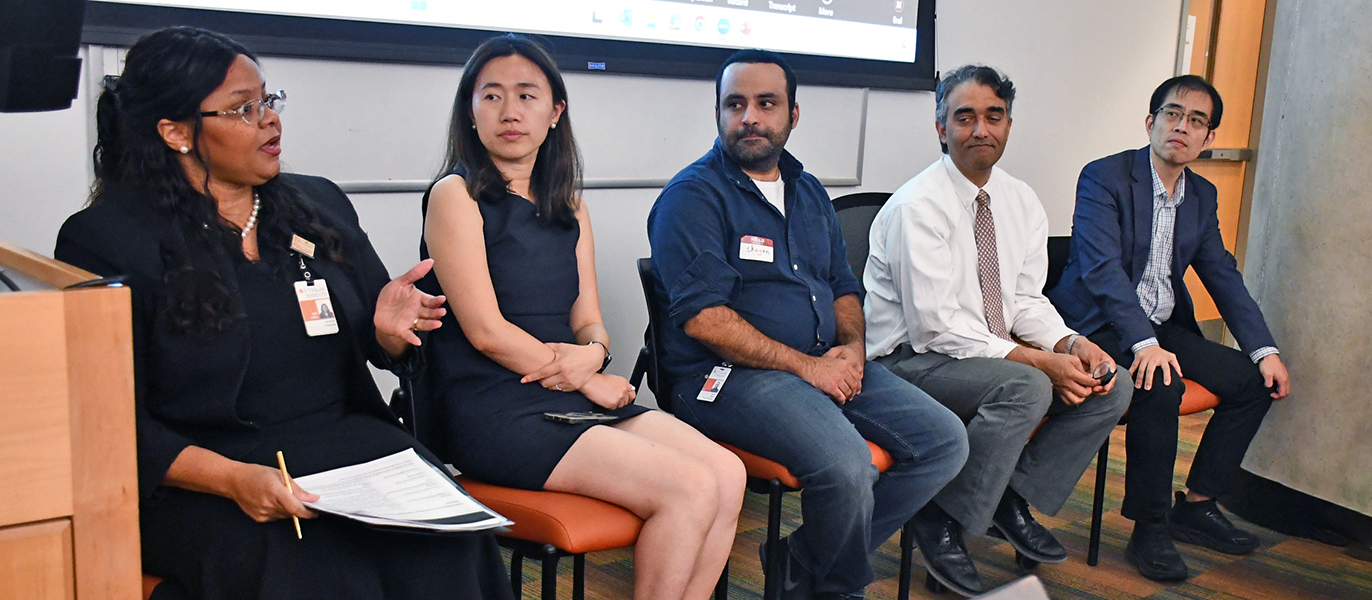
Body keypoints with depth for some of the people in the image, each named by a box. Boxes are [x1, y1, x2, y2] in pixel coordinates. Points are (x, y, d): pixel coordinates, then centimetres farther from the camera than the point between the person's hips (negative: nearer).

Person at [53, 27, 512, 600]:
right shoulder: (104, 239, -1)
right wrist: (231, 477, -22)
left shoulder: (321, 203, 15)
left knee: (444, 550, -25)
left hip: (348, 440, 5)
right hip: (196, 481, -4)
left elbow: (380, 346, 20)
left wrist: (389, 330, -5)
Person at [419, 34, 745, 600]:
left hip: (581, 397, 7)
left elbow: (589, 321, 14)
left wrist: (593, 353, -10)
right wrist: (590, 382, -7)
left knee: (728, 474, -14)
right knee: (691, 489, -21)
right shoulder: (456, 196, -2)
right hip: (494, 409, -6)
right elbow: (485, 330, -9)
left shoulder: (570, 207, 17)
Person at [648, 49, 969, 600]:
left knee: (945, 440, -2)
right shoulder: (693, 196, -6)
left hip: (827, 365, 8)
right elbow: (703, 317, -16)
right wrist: (805, 366, -16)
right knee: (846, 464, -31)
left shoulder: (808, 192, 18)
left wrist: (852, 346, 0)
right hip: (729, 376, -8)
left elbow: (843, 286, 23)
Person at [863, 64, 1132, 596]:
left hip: (994, 355, 8)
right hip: (912, 358, -7)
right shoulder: (917, 206, -17)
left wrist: (1071, 343, -11)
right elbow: (935, 326, -21)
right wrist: (1038, 361, -24)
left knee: (1110, 388, -7)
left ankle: (1013, 498, 6)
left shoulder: (1021, 202, 7)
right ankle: (940, 519, -14)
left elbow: (1026, 299, 10)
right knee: (1025, 389, -32)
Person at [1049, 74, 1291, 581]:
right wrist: (1143, 343, -33)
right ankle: (1149, 530, -18)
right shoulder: (1103, 177, -11)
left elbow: (1224, 277, 12)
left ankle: (1195, 505, 9)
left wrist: (1265, 350, 0)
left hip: (1162, 328, 8)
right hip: (1101, 326, -8)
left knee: (1256, 382, -4)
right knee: (1161, 385, -32)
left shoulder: (1202, 196, 12)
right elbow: (1102, 268, -23)